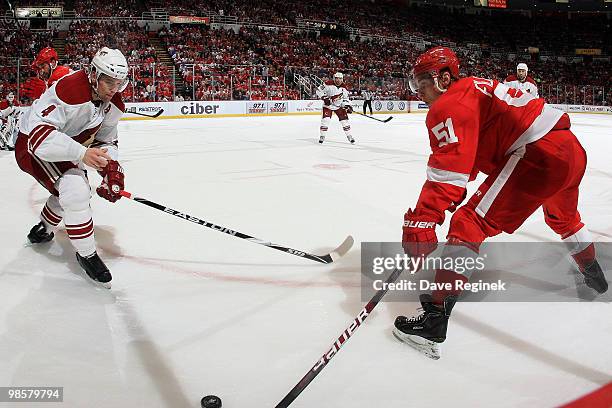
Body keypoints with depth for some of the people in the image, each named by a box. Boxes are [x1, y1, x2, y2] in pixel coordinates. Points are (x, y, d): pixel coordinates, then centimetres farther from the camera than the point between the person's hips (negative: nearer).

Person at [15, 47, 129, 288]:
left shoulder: (113, 103, -8)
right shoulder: (69, 90, -35)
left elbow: (106, 139, 1)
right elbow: (39, 134, -41)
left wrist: (111, 169, -17)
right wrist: (82, 153, -52)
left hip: (68, 145, 9)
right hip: (33, 146, -9)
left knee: (69, 191, 23)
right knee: (75, 191, -26)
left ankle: (43, 230, 53)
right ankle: (86, 255, -11)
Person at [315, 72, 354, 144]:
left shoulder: (343, 87, -4)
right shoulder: (328, 84, -19)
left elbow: (345, 98, 5)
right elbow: (319, 90, -15)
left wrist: (348, 106, -9)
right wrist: (324, 98, -24)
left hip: (339, 106, 3)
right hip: (328, 105, -3)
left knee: (344, 119, -1)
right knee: (325, 119, -16)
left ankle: (349, 135, 13)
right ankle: (322, 136, -2)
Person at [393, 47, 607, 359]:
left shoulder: (450, 105, -8)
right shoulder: (474, 87, 22)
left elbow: (449, 167, -22)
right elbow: (467, 158, 30)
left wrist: (421, 221, -26)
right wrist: (453, 196, 29)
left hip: (537, 154, -10)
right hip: (573, 150, 10)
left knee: (470, 224, -9)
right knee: (563, 217, 37)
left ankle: (437, 314, -15)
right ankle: (593, 275, 61)